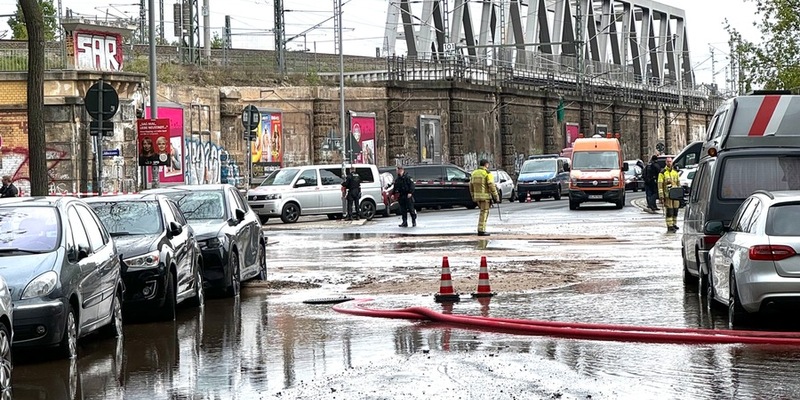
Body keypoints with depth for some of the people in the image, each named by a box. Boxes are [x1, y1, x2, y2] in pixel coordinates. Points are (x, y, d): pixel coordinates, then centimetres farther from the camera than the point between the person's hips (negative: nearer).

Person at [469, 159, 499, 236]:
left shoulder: (474, 173, 12)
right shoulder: (487, 173, -9)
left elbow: (471, 185, 14)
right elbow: (491, 186, -14)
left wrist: (473, 196, 21)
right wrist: (496, 197, -8)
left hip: (477, 195, 7)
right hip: (485, 196, -7)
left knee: (483, 211, 18)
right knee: (484, 212, -3)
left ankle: (480, 229, 14)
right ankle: (481, 230, -6)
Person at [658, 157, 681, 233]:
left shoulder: (675, 172, 13)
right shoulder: (663, 173, -3)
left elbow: (679, 184, 20)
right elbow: (660, 185, -7)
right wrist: (661, 197, -13)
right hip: (667, 195, -5)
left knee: (675, 211, 8)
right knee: (669, 212, -7)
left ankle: (674, 225, 19)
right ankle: (670, 227, -6)